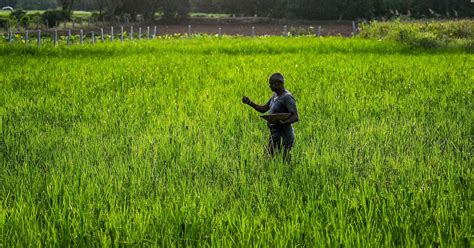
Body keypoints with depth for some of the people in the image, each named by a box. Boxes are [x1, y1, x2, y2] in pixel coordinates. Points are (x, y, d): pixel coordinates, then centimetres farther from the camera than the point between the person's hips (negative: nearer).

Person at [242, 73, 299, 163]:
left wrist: (283, 123, -38)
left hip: (283, 136, -9)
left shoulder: (287, 97, -15)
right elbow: (263, 109, 18)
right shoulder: (275, 95, 13)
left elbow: (296, 117, -22)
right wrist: (249, 103, 5)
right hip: (275, 134, 9)